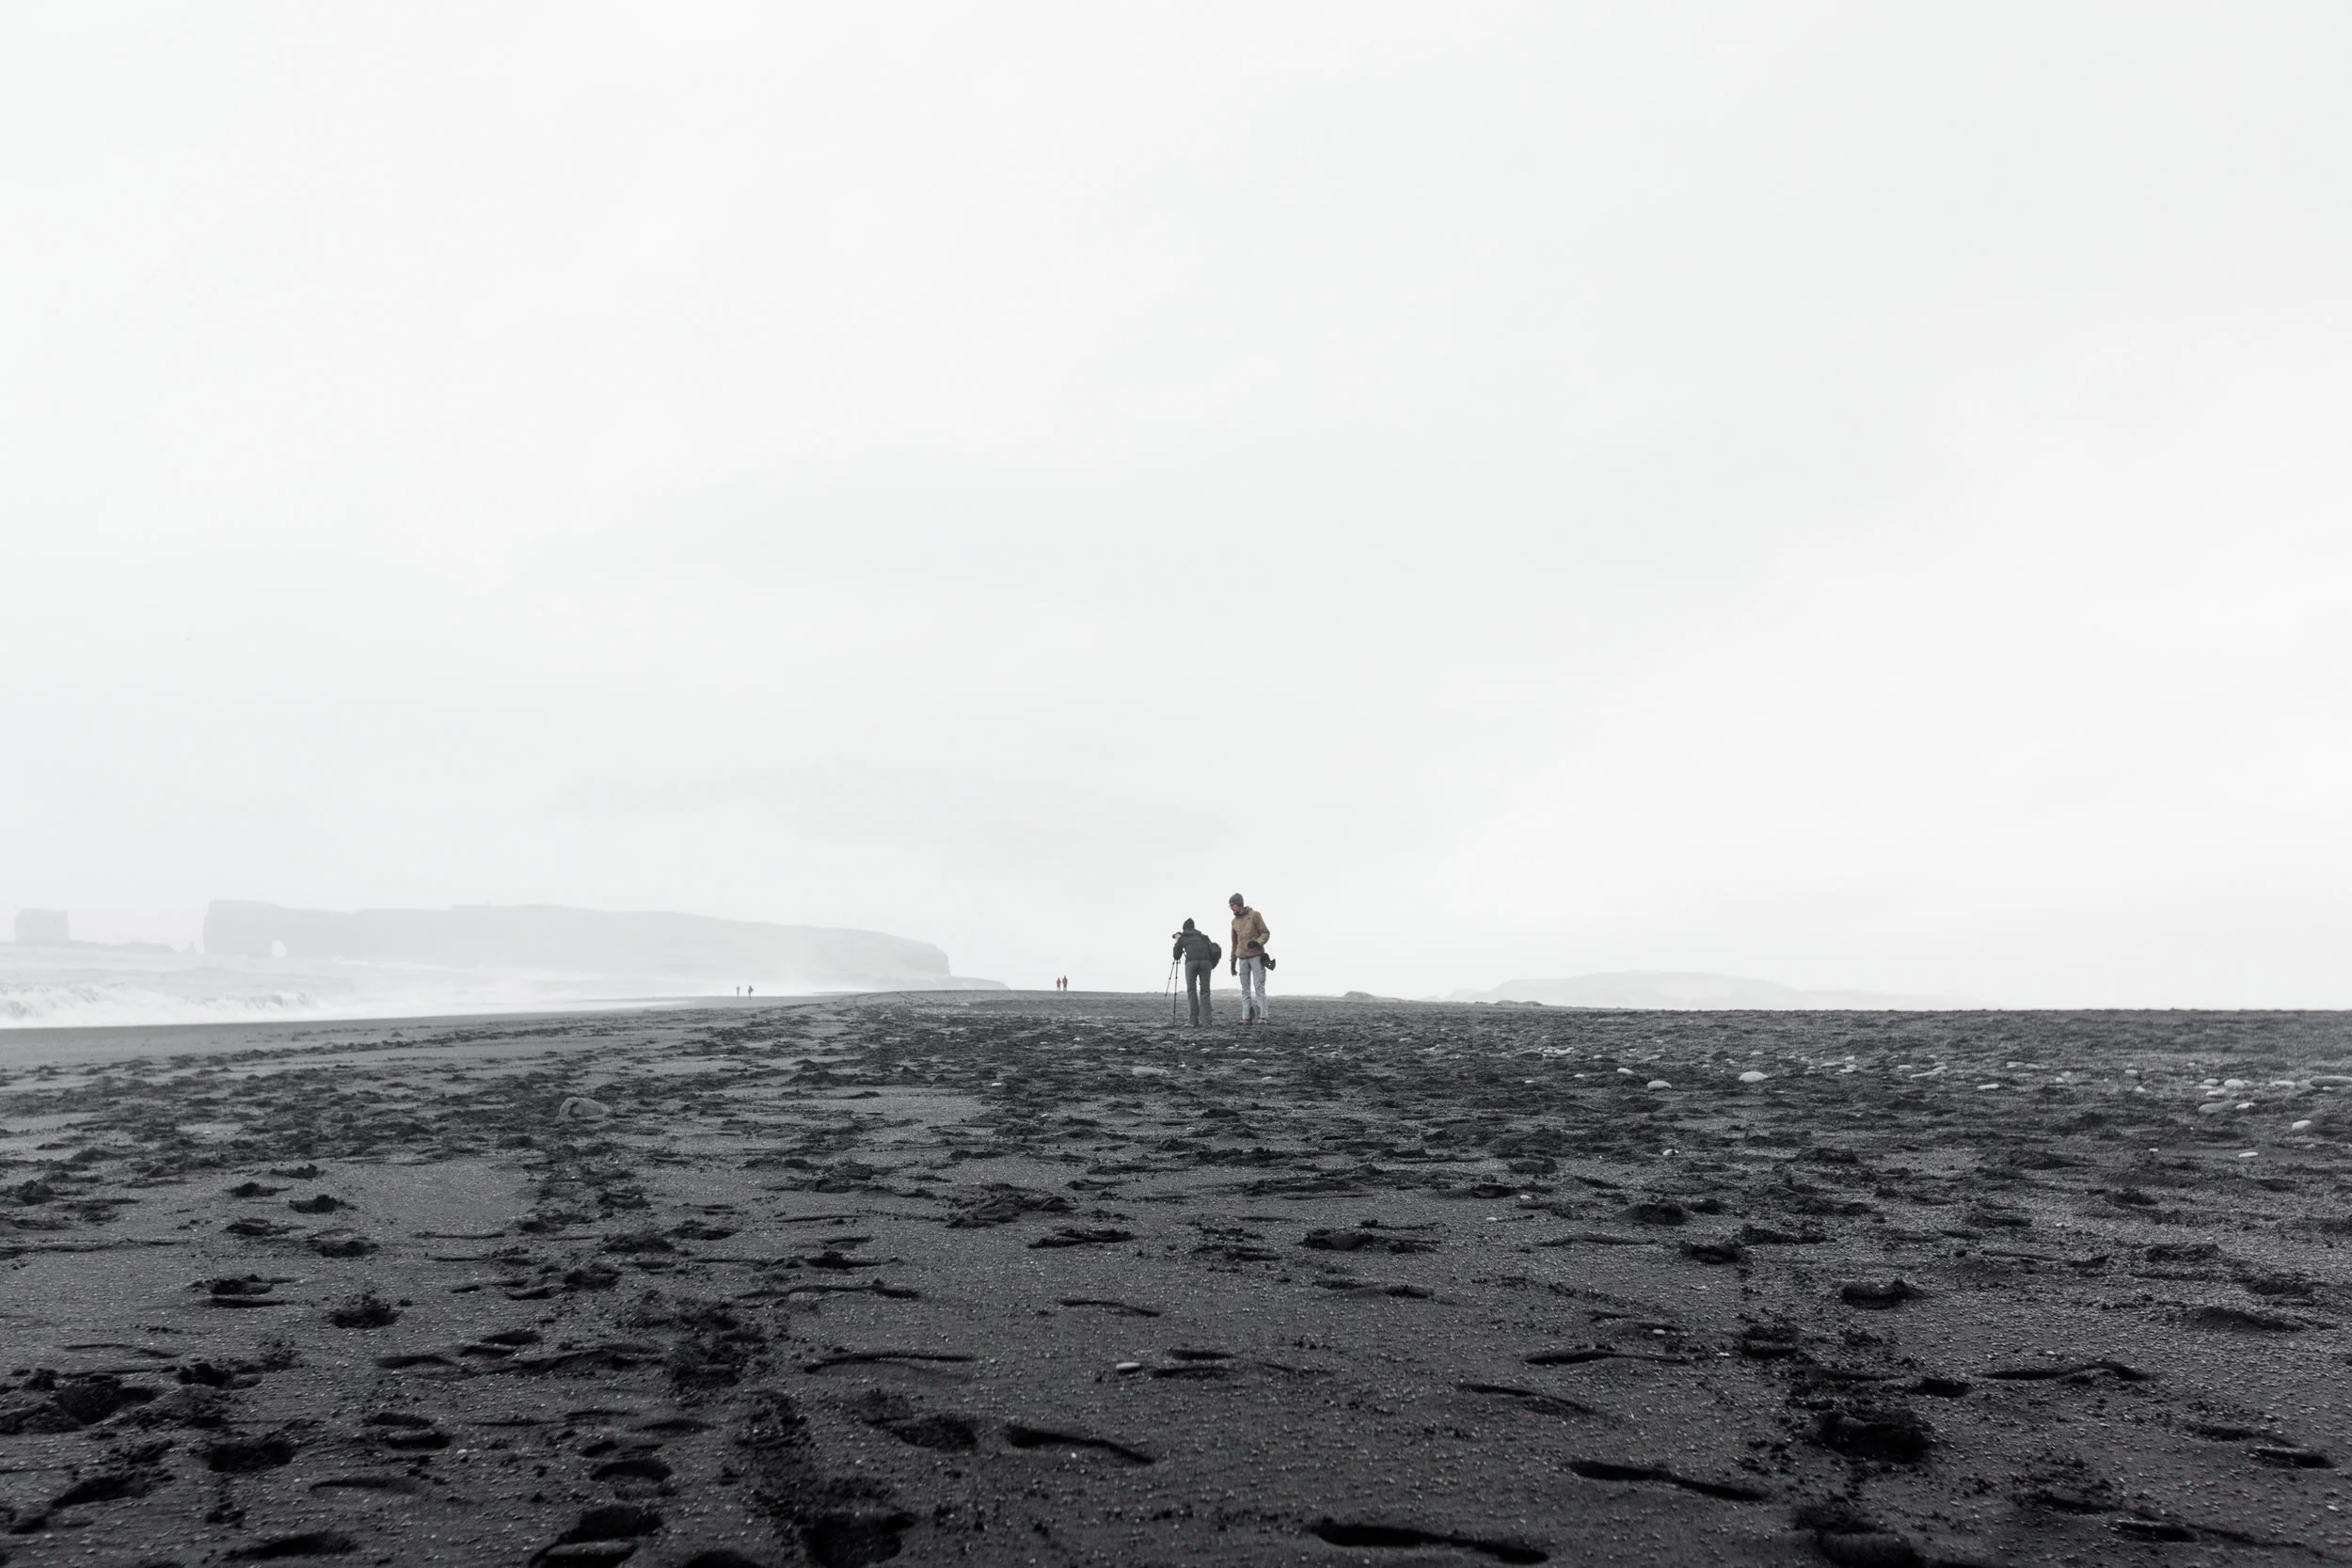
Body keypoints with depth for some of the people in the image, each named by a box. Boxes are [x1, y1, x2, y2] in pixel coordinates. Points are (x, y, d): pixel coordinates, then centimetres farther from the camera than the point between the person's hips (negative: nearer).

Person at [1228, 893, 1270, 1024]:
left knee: (1259, 986, -10)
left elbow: (1266, 934, -7)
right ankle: (1246, 1017, -1)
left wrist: (1257, 943, -28)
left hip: (1257, 956, -5)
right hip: (1243, 958, 5)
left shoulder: (1255, 915, -5)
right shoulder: (1234, 921, 12)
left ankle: (1262, 1017, -12)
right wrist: (1233, 963, 18)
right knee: (1245, 988, 0)